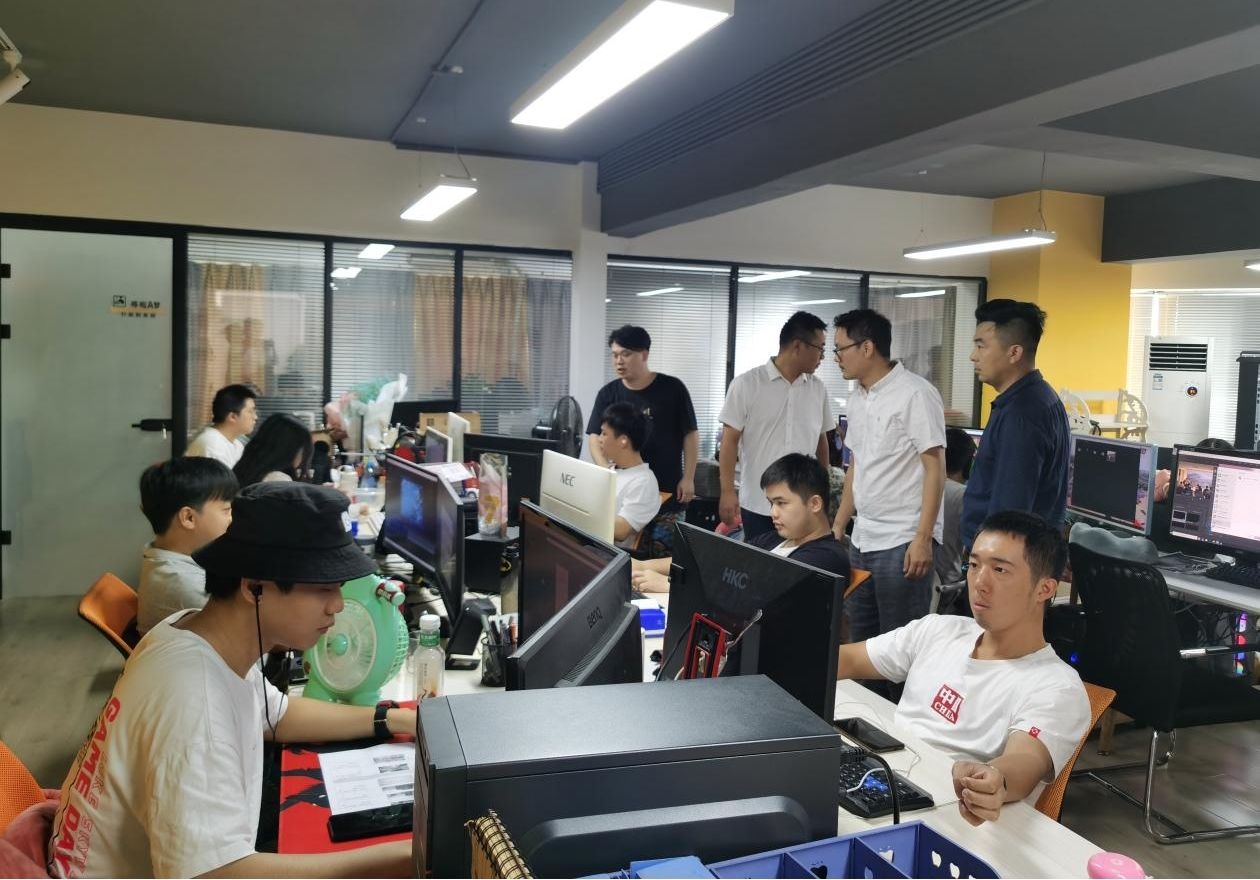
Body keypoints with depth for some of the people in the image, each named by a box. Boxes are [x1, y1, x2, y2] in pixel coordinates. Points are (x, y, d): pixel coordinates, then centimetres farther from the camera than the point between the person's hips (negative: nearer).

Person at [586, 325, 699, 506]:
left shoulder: (672, 389, -4)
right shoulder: (608, 394, 3)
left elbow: (690, 434, -1)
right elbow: (595, 437, -2)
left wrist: (688, 479, -7)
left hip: (666, 488, -2)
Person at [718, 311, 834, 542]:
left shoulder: (818, 388, 7)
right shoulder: (747, 384, -6)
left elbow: (821, 440, 16)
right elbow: (730, 440, -6)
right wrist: (728, 491, -10)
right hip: (759, 505, -3)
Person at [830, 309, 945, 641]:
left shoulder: (915, 394, -12)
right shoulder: (856, 398, 11)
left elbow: (935, 469, -14)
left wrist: (922, 539, -18)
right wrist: (838, 527, 17)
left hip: (903, 541, -7)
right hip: (862, 538, 8)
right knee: (860, 637, 14)